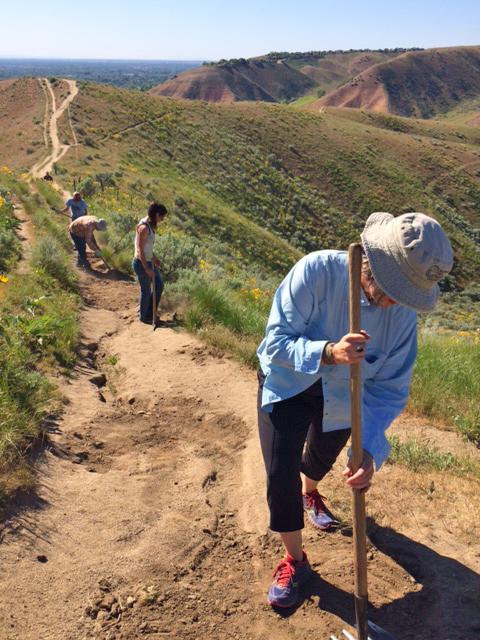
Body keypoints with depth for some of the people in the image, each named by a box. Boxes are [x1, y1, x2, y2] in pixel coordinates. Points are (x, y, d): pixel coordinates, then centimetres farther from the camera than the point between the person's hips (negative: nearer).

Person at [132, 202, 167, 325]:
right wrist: (146, 268, -21)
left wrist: (154, 257, 24)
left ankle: (150, 312, 32)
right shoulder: (144, 227, -23)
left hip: (148, 261, 9)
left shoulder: (149, 225, 5)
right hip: (141, 263, -9)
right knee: (146, 292, 7)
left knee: (159, 286, 17)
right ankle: (144, 316, 28)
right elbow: (140, 249, -23)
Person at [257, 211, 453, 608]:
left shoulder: (404, 314, -24)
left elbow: (390, 390, -17)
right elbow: (276, 340, -32)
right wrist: (327, 353, -50)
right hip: (287, 384, -3)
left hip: (341, 397, 3)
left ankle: (309, 494, 65)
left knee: (323, 456, 27)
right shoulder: (318, 271, -35)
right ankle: (295, 561, 16)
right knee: (280, 474, -10)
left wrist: (369, 450, -28)